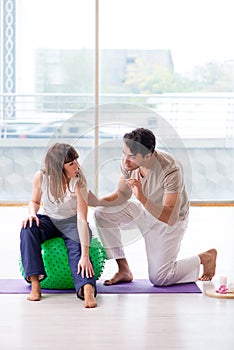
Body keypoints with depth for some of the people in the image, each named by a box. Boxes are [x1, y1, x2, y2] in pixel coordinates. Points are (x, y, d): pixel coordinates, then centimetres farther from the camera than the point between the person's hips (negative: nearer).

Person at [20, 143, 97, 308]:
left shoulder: (78, 182, -24)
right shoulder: (41, 177, -16)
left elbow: (82, 219, -30)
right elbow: (35, 201, 4)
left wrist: (85, 255, -37)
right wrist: (32, 213, -22)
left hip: (71, 222, -2)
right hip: (48, 219, 2)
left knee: (77, 250, -33)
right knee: (28, 229, -30)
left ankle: (87, 288, -54)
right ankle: (35, 284, -31)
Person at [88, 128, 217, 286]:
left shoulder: (171, 170, -37)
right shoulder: (128, 161, -19)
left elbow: (170, 218, -40)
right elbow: (122, 195, -3)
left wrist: (141, 198, -51)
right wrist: (98, 202, -22)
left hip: (169, 221, -6)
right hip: (145, 209, 6)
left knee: (159, 279, -8)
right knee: (102, 214, -12)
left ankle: (206, 257, 15)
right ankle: (124, 270, -3)